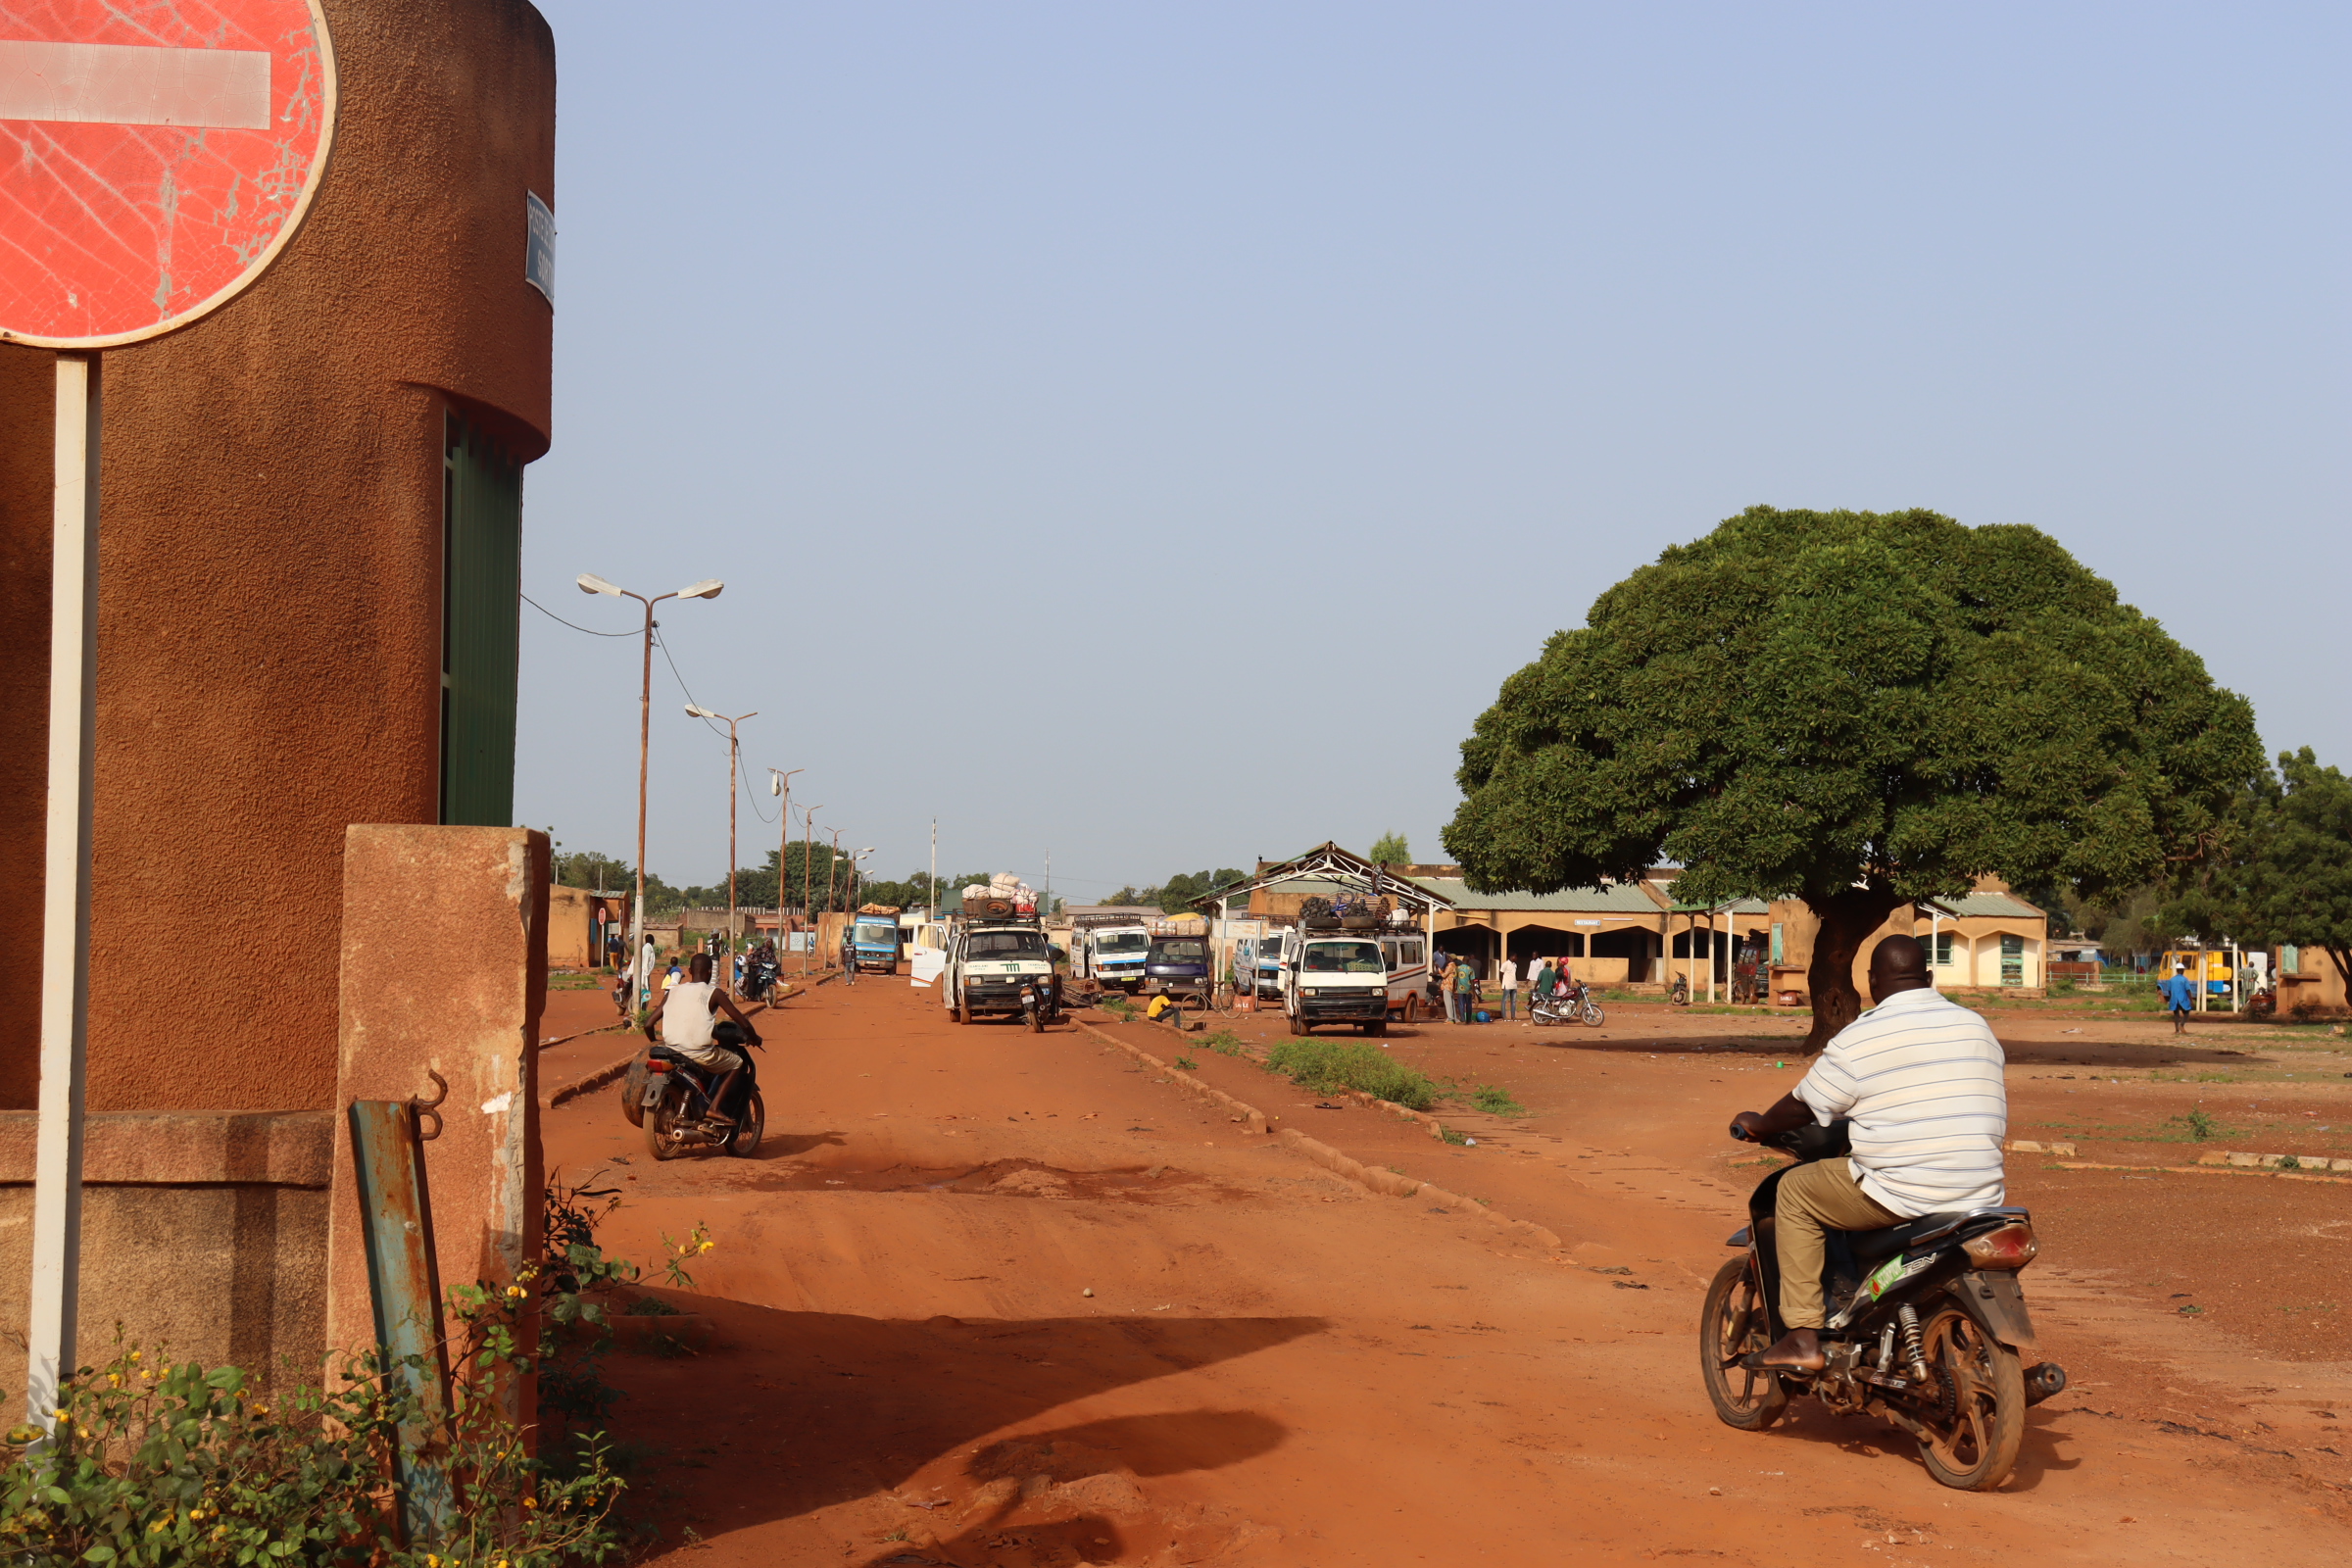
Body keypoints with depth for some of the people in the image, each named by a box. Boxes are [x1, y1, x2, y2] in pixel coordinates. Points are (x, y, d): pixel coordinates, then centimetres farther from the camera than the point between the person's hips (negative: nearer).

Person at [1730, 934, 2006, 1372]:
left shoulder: (1861, 1036, -6)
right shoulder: (1978, 1027, 11)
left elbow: (1804, 1107, 3)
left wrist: (1758, 1124, 23)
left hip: (1899, 1196, -6)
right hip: (1982, 1198, 6)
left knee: (1794, 1191, 14)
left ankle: (1803, 1338, 8)